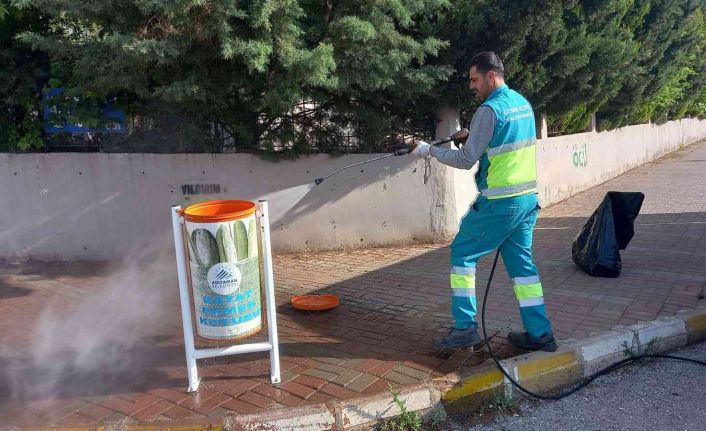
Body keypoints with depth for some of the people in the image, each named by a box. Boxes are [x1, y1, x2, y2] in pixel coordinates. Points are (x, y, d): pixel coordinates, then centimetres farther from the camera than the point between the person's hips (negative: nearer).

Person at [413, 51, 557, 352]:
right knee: (521, 262, 12)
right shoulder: (523, 103, 12)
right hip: (528, 198, 8)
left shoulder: (489, 110, -14)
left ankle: (465, 328, 5)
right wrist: (473, 137, 19)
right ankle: (540, 334, 14)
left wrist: (430, 150, -4)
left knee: (462, 253, 5)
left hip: (499, 203, -8)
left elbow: (466, 160, -14)